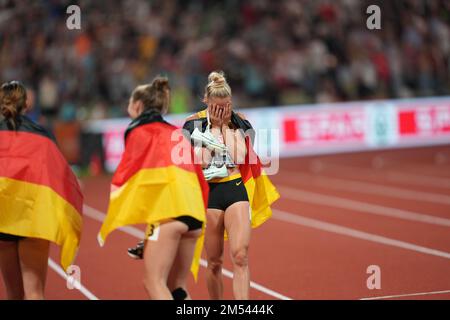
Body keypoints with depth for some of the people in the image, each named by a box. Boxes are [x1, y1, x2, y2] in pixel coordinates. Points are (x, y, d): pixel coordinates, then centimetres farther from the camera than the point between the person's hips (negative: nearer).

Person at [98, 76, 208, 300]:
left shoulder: (140, 132, 6)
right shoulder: (177, 134, 26)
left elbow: (124, 175, -1)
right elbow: (200, 178, 22)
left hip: (167, 209, -7)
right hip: (194, 211, 7)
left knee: (154, 282, -7)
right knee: (176, 286, 12)